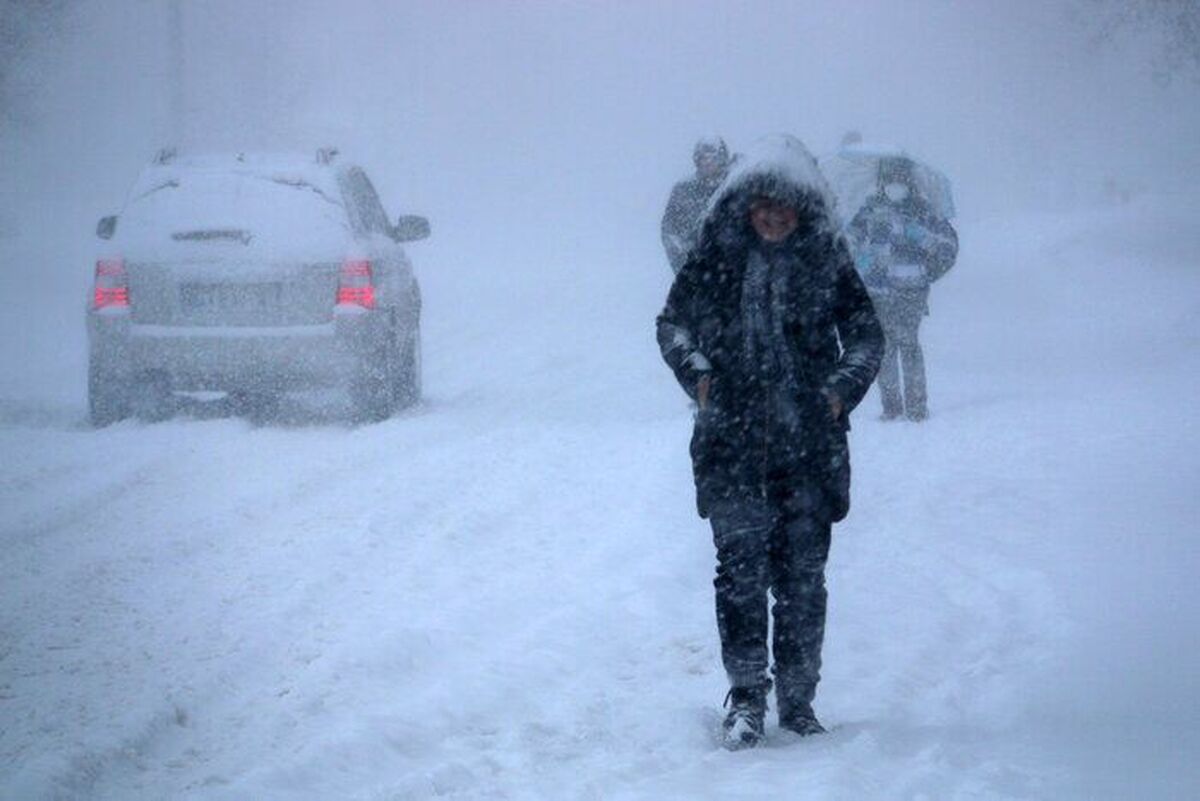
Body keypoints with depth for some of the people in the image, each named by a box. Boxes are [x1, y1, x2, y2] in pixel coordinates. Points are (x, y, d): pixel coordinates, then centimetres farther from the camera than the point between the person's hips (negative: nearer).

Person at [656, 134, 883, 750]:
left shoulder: (826, 263, 4)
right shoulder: (716, 259, 3)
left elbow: (867, 334, 11)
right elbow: (672, 323, 13)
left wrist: (844, 387, -4)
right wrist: (697, 373, -3)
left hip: (810, 445, 1)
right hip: (733, 443, -1)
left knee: (802, 573, 3)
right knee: (741, 564, -11)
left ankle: (798, 701, 14)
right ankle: (746, 697, -5)